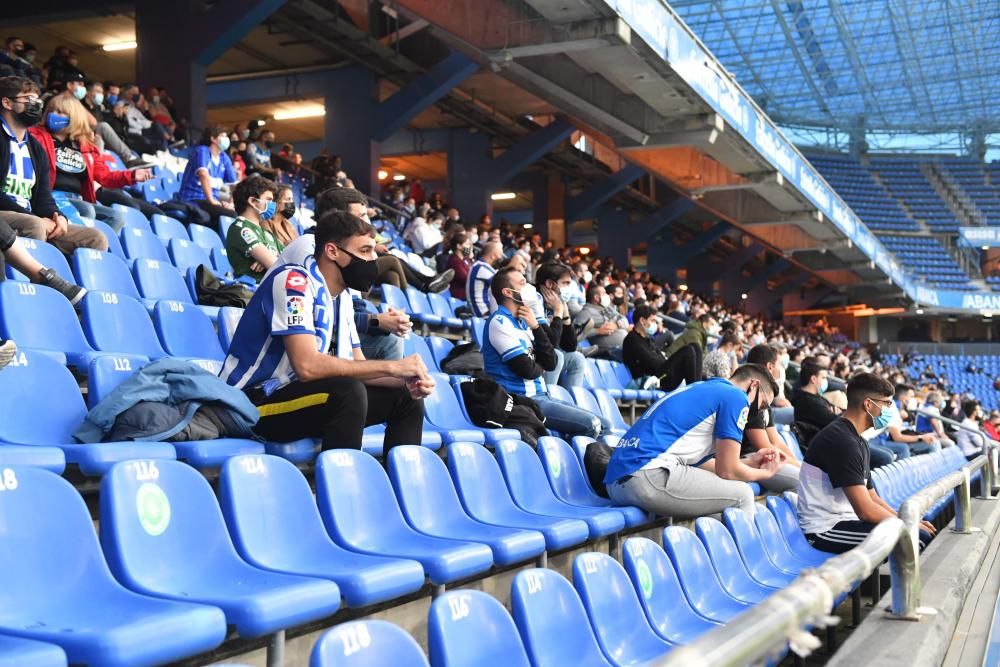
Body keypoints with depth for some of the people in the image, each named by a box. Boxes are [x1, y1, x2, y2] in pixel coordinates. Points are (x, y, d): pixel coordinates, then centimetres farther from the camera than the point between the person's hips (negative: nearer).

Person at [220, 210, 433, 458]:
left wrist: (406, 380, -10)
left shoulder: (342, 296, 8)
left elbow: (358, 366, 10)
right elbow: (307, 366, -30)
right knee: (349, 391, -33)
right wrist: (391, 367, -25)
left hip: (298, 394, 9)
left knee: (407, 397, 4)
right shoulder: (293, 281, -19)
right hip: (252, 401, -9)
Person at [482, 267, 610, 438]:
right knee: (591, 425, -18)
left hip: (540, 396, 9)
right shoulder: (500, 322, -11)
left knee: (603, 425, 5)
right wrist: (540, 367, 6)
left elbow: (550, 363, 6)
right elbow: (527, 370, -17)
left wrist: (536, 327, -4)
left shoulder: (522, 322, 16)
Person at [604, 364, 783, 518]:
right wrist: (764, 473, 19)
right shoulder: (736, 397, 0)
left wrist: (750, 462, 31)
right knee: (741, 495, 2)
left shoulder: (701, 389, 26)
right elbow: (727, 470, 0)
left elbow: (697, 462, 26)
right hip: (647, 477, -10)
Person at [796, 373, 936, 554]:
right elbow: (866, 510, -22)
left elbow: (872, 497, 18)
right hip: (825, 530, -11)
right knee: (919, 538, -20)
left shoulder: (857, 441, 15)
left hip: (840, 521, 11)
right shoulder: (841, 440, -18)